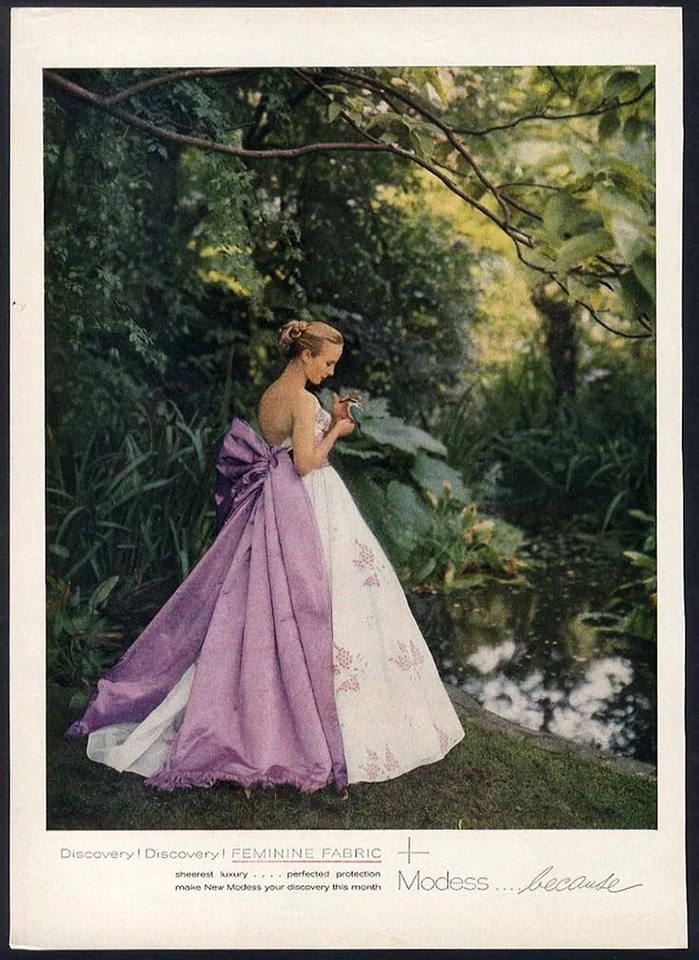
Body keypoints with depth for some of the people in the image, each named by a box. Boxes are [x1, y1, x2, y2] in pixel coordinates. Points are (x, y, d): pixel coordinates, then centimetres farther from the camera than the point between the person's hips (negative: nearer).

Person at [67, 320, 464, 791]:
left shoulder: (268, 397, 13)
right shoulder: (303, 400, -15)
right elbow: (306, 462, -19)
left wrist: (329, 421, 13)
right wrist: (335, 431, -5)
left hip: (273, 505, 9)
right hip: (308, 508, -9)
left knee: (260, 606, 12)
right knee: (301, 608, -4)